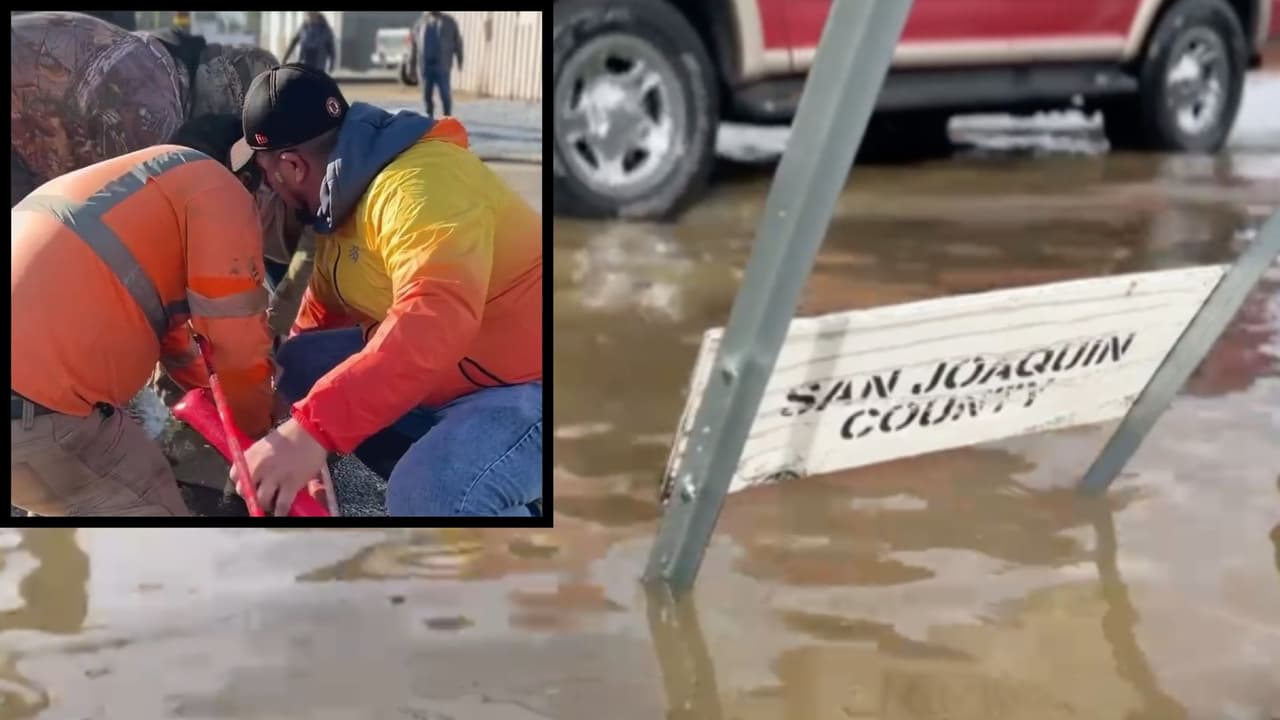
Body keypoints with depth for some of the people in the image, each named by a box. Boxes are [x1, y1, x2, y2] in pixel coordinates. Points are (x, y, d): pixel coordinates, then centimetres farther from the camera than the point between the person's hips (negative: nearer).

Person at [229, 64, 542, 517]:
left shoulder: (418, 185, -24)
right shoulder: (343, 201, 9)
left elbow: (437, 318, -40)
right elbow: (323, 314, 20)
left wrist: (314, 427, -45)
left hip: (530, 384, -10)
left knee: (428, 495, -34)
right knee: (300, 364, 4)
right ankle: (450, 486, 6)